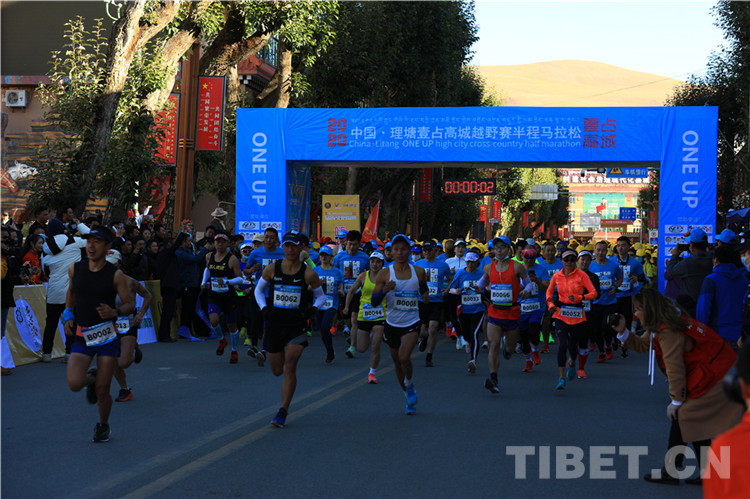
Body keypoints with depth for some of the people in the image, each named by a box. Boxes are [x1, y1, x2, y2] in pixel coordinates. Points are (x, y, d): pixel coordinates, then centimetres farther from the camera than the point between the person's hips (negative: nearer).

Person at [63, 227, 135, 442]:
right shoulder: (75, 269, 1)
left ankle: (103, 425, 30)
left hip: (107, 335, -2)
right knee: (74, 384, -16)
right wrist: (68, 316, 10)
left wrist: (115, 312, -25)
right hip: (82, 336, 2)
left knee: (102, 392, 1)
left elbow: (129, 306, -4)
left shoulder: (116, 275, -8)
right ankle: (91, 378, 21)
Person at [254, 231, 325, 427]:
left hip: (296, 325, -2)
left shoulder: (308, 273, -4)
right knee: (277, 370, 10)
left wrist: (314, 308, -11)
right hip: (274, 324, 2)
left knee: (289, 367, -14)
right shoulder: (272, 269, 0)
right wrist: (263, 308, -1)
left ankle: (283, 412, -10)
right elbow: (258, 289, 15)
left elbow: (321, 296, 9)